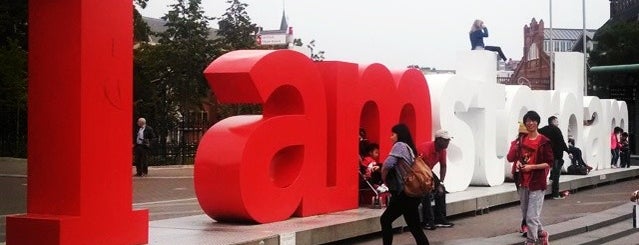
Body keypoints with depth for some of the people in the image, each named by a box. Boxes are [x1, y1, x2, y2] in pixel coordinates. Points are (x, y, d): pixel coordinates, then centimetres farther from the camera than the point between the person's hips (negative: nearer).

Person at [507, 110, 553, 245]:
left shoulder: (544, 142, -8)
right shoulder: (521, 140, 8)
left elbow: (549, 163, -8)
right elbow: (512, 157, 16)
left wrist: (532, 167, -16)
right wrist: (518, 162, -6)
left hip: (537, 183, -6)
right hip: (523, 182, 6)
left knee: (531, 217, -10)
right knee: (526, 214, 15)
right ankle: (541, 233, 37)